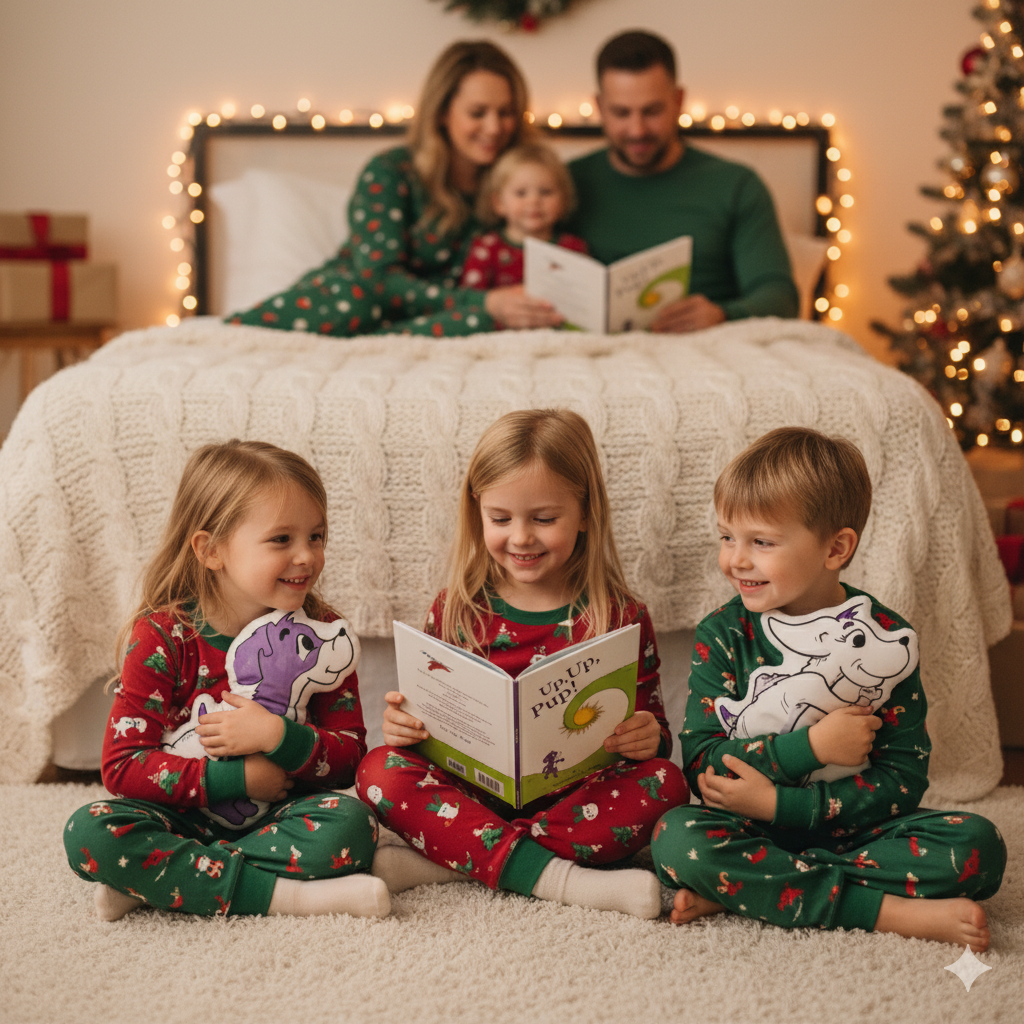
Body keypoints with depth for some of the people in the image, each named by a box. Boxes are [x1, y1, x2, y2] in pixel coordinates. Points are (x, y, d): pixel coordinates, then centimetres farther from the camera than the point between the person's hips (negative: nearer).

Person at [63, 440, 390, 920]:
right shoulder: (161, 635, -8)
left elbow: (350, 754, -4)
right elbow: (122, 765, -13)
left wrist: (278, 737, -23)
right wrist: (235, 779, -20)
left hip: (281, 812, 1)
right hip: (187, 815, -1)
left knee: (350, 826, -30)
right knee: (89, 832, -28)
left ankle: (157, 878, -22)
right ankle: (276, 893, -30)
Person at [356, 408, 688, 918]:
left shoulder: (621, 618, 0)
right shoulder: (456, 610, 5)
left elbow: (651, 730, 4)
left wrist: (650, 738, -20)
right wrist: (401, 724, -10)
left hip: (577, 796, -1)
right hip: (472, 791, 1)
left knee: (664, 782, -28)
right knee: (380, 770, -23)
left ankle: (445, 861, -27)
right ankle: (556, 878, -33)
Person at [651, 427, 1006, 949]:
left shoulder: (888, 641, -3)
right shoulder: (721, 636, -2)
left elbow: (904, 778, -9)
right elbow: (700, 763, -10)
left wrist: (779, 803, -19)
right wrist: (812, 746, -21)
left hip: (851, 828, 1)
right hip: (755, 826, -1)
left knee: (977, 846, -23)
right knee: (677, 838, -30)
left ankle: (739, 890, -25)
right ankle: (891, 911, -28)